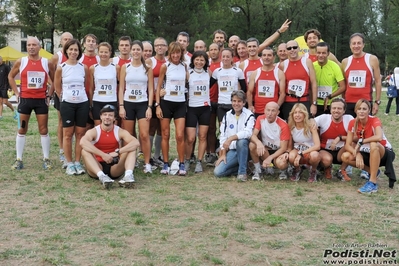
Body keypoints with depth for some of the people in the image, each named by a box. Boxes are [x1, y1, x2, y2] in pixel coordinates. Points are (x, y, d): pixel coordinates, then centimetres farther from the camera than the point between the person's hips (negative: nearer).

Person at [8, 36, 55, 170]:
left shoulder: (47, 63, 0)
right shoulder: (20, 62, 0)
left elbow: (54, 80, 11)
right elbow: (10, 76, 13)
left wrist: (49, 94, 2)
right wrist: (16, 93, 4)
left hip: (41, 100, 0)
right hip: (25, 99, 0)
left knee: (44, 130, 3)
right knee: (22, 130, 4)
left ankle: (46, 159, 11)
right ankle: (18, 159, 10)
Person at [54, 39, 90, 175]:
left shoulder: (84, 67, 2)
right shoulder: (61, 68, -3)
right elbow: (57, 87, 6)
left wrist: (81, 95, 11)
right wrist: (65, 98, 9)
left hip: (83, 103, 2)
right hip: (67, 104, -2)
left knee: (80, 133, 5)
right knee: (68, 134, 2)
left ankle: (78, 162, 13)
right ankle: (69, 164, 10)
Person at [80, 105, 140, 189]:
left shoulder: (120, 132, 1)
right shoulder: (94, 131, -4)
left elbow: (136, 143, -17)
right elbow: (82, 142, -27)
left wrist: (117, 152, -28)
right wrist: (103, 155, -34)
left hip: (114, 169, 1)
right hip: (97, 168, -1)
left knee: (131, 149, -14)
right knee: (85, 151, -25)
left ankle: (128, 175, -39)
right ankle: (101, 176, -45)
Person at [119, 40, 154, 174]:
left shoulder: (147, 69, 4)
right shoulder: (125, 67, 5)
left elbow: (151, 89, 3)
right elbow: (121, 88, 4)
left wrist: (149, 107, -6)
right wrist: (121, 106, -4)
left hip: (143, 104, -1)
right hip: (128, 104, 1)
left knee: (144, 135, -9)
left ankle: (147, 164, -1)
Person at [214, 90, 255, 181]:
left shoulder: (249, 115, -5)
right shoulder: (227, 116, 8)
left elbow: (248, 133, -22)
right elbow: (222, 136, 7)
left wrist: (231, 138, -32)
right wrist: (223, 154, 1)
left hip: (244, 149, -3)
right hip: (231, 150, 3)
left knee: (241, 141, -39)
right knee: (217, 172, -17)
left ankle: (242, 172, -23)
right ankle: (241, 167, 6)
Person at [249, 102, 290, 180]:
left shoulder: (283, 126, -18)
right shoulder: (261, 119, -8)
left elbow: (283, 148, -17)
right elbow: (253, 135, -15)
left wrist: (270, 158, -30)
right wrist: (259, 143, -40)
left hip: (278, 152, -3)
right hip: (266, 150, 3)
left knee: (281, 163, -37)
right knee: (252, 145, -27)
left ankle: (284, 171, 4)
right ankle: (257, 170, -8)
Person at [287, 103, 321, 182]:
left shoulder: (310, 126, -15)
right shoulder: (291, 127, -6)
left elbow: (317, 146, -22)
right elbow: (289, 146, -1)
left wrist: (301, 154, -29)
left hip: (310, 152, -2)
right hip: (297, 150, 2)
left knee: (314, 155, -39)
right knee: (291, 156, -35)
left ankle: (313, 171, -1)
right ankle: (297, 170, 4)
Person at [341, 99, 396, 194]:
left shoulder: (375, 121, -22)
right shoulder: (353, 123, -9)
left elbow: (379, 137, -44)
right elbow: (348, 145, -13)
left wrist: (360, 141, -34)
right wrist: (358, 154, -31)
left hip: (384, 153, -5)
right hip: (367, 153, 5)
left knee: (373, 144, -38)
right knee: (345, 156, -20)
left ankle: (373, 183, -34)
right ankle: (372, 171, 4)